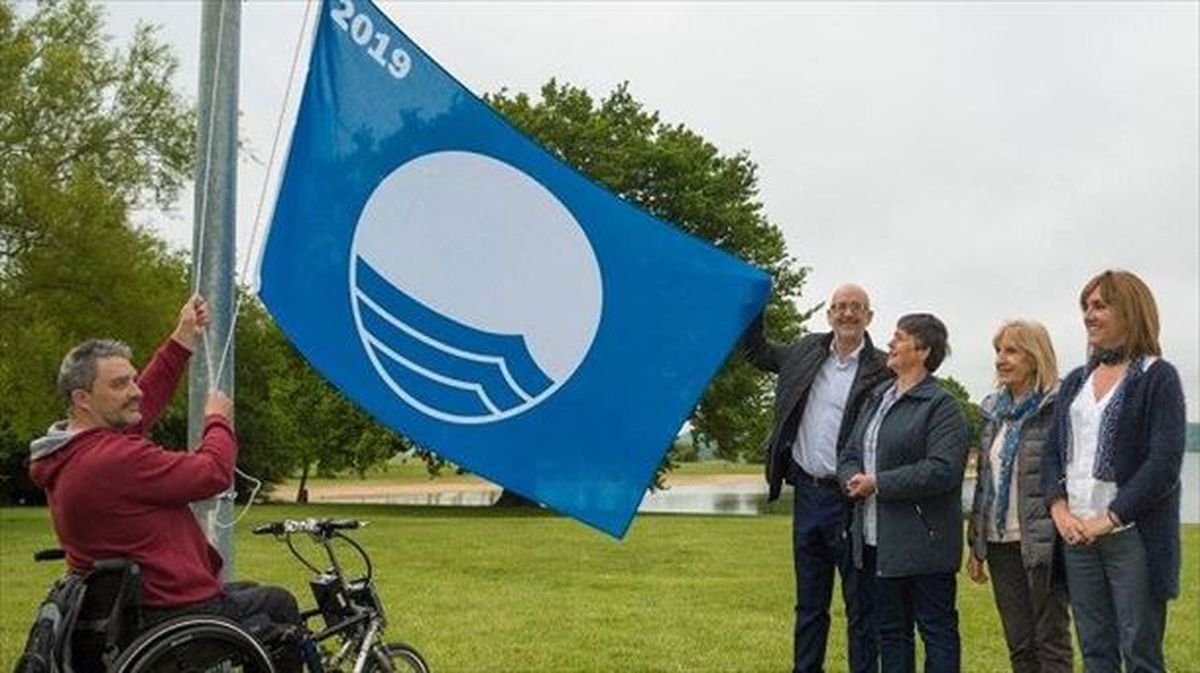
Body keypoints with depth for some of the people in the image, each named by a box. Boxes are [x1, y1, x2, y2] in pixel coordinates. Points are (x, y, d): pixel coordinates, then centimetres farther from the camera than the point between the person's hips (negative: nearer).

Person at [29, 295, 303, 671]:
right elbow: (213, 473, -21)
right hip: (173, 618, -10)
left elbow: (143, 403, 17)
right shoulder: (115, 458, -28)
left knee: (279, 601, 24)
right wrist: (218, 420, -1)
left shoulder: (68, 452, 3)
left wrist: (183, 340, 17)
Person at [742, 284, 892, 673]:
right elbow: (758, 352, 23)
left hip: (849, 497, -5)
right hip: (807, 494, 5)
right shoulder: (808, 352, 8)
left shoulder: (880, 372, -9)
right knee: (809, 603, 16)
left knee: (860, 604, 6)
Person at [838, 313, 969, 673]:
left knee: (937, 627, 3)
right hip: (879, 539, 8)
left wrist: (878, 483, -18)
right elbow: (851, 453, 16)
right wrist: (853, 479, -7)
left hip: (923, 542, -8)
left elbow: (942, 470, -21)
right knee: (890, 628, 15)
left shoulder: (941, 406, -11)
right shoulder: (877, 397, 14)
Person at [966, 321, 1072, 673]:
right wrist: (976, 543, 15)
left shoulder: (1058, 407, -10)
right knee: (1018, 644, 13)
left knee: (1051, 642, 2)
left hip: (1042, 546, -7)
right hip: (999, 543, 7)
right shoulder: (994, 408, 12)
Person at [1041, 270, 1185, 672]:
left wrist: (1111, 518, -16)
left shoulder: (1158, 377, -3)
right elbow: (1052, 451, 13)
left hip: (1131, 533, -5)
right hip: (1076, 533, 6)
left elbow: (1165, 462, -11)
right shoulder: (1076, 382, 15)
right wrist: (1058, 507, -4)